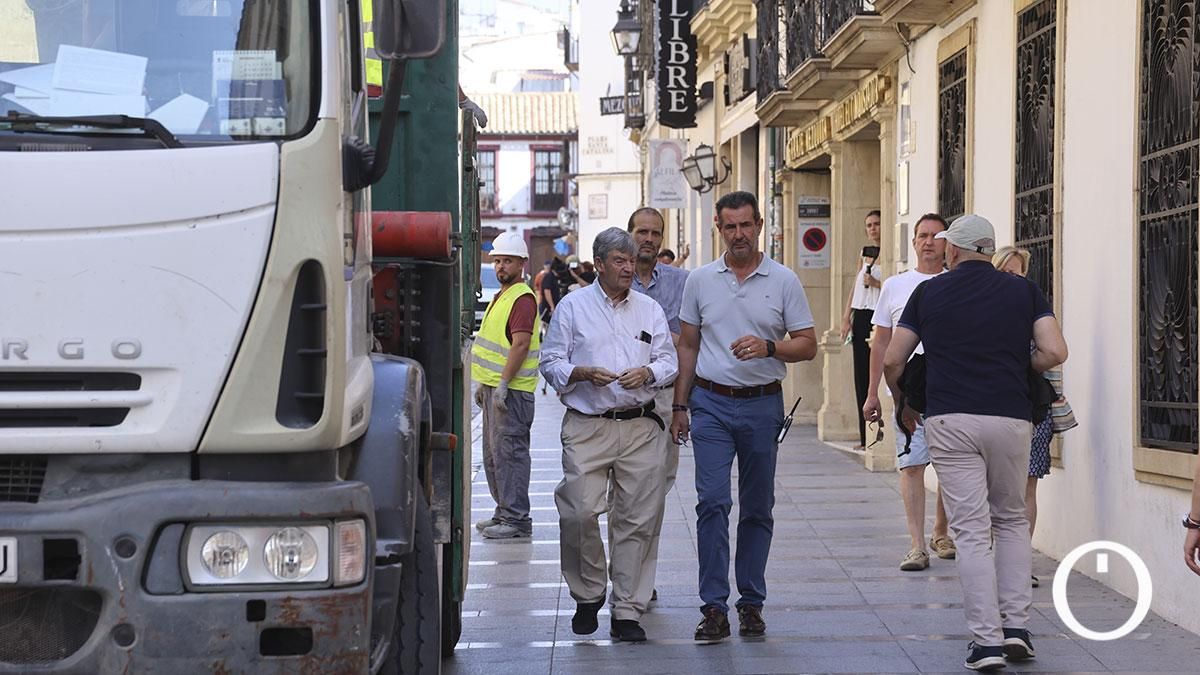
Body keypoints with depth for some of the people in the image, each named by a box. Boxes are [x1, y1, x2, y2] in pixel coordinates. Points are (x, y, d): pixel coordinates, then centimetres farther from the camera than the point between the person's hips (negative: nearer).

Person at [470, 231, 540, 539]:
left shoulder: (523, 298, -14)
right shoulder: (501, 296, 18)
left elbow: (520, 344, -21)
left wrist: (503, 384, -24)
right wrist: (484, 383, 23)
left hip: (512, 390, -11)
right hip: (495, 387, 11)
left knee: (509, 451, -9)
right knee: (493, 453, 15)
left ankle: (517, 519, -7)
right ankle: (504, 512, 22)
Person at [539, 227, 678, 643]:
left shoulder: (650, 310, 15)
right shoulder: (572, 306, 7)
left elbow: (668, 362, 12)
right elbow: (550, 362, 5)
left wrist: (647, 372, -8)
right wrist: (582, 373, -13)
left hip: (640, 427, 2)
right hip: (587, 427, -2)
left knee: (636, 519, 0)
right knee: (580, 511, -13)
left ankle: (627, 612, 6)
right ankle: (588, 595, 9)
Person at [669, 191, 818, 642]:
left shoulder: (784, 281, 1)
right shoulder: (700, 280, 6)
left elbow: (808, 345, 1)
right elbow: (687, 346, 12)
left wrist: (769, 347, -18)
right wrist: (679, 405, 8)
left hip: (762, 405, 0)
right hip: (712, 404, 0)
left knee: (757, 507, 7)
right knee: (712, 502, -9)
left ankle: (751, 603, 16)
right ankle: (714, 607, -7)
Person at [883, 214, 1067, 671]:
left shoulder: (928, 293, 8)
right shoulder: (1024, 291, 7)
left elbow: (892, 362, 7)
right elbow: (1054, 352, -4)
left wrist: (904, 406, 25)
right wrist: (1017, 369, 15)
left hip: (949, 422, -1)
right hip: (1011, 419, 1)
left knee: (971, 530, 1)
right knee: (1011, 520, 19)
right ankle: (1015, 626, 10)